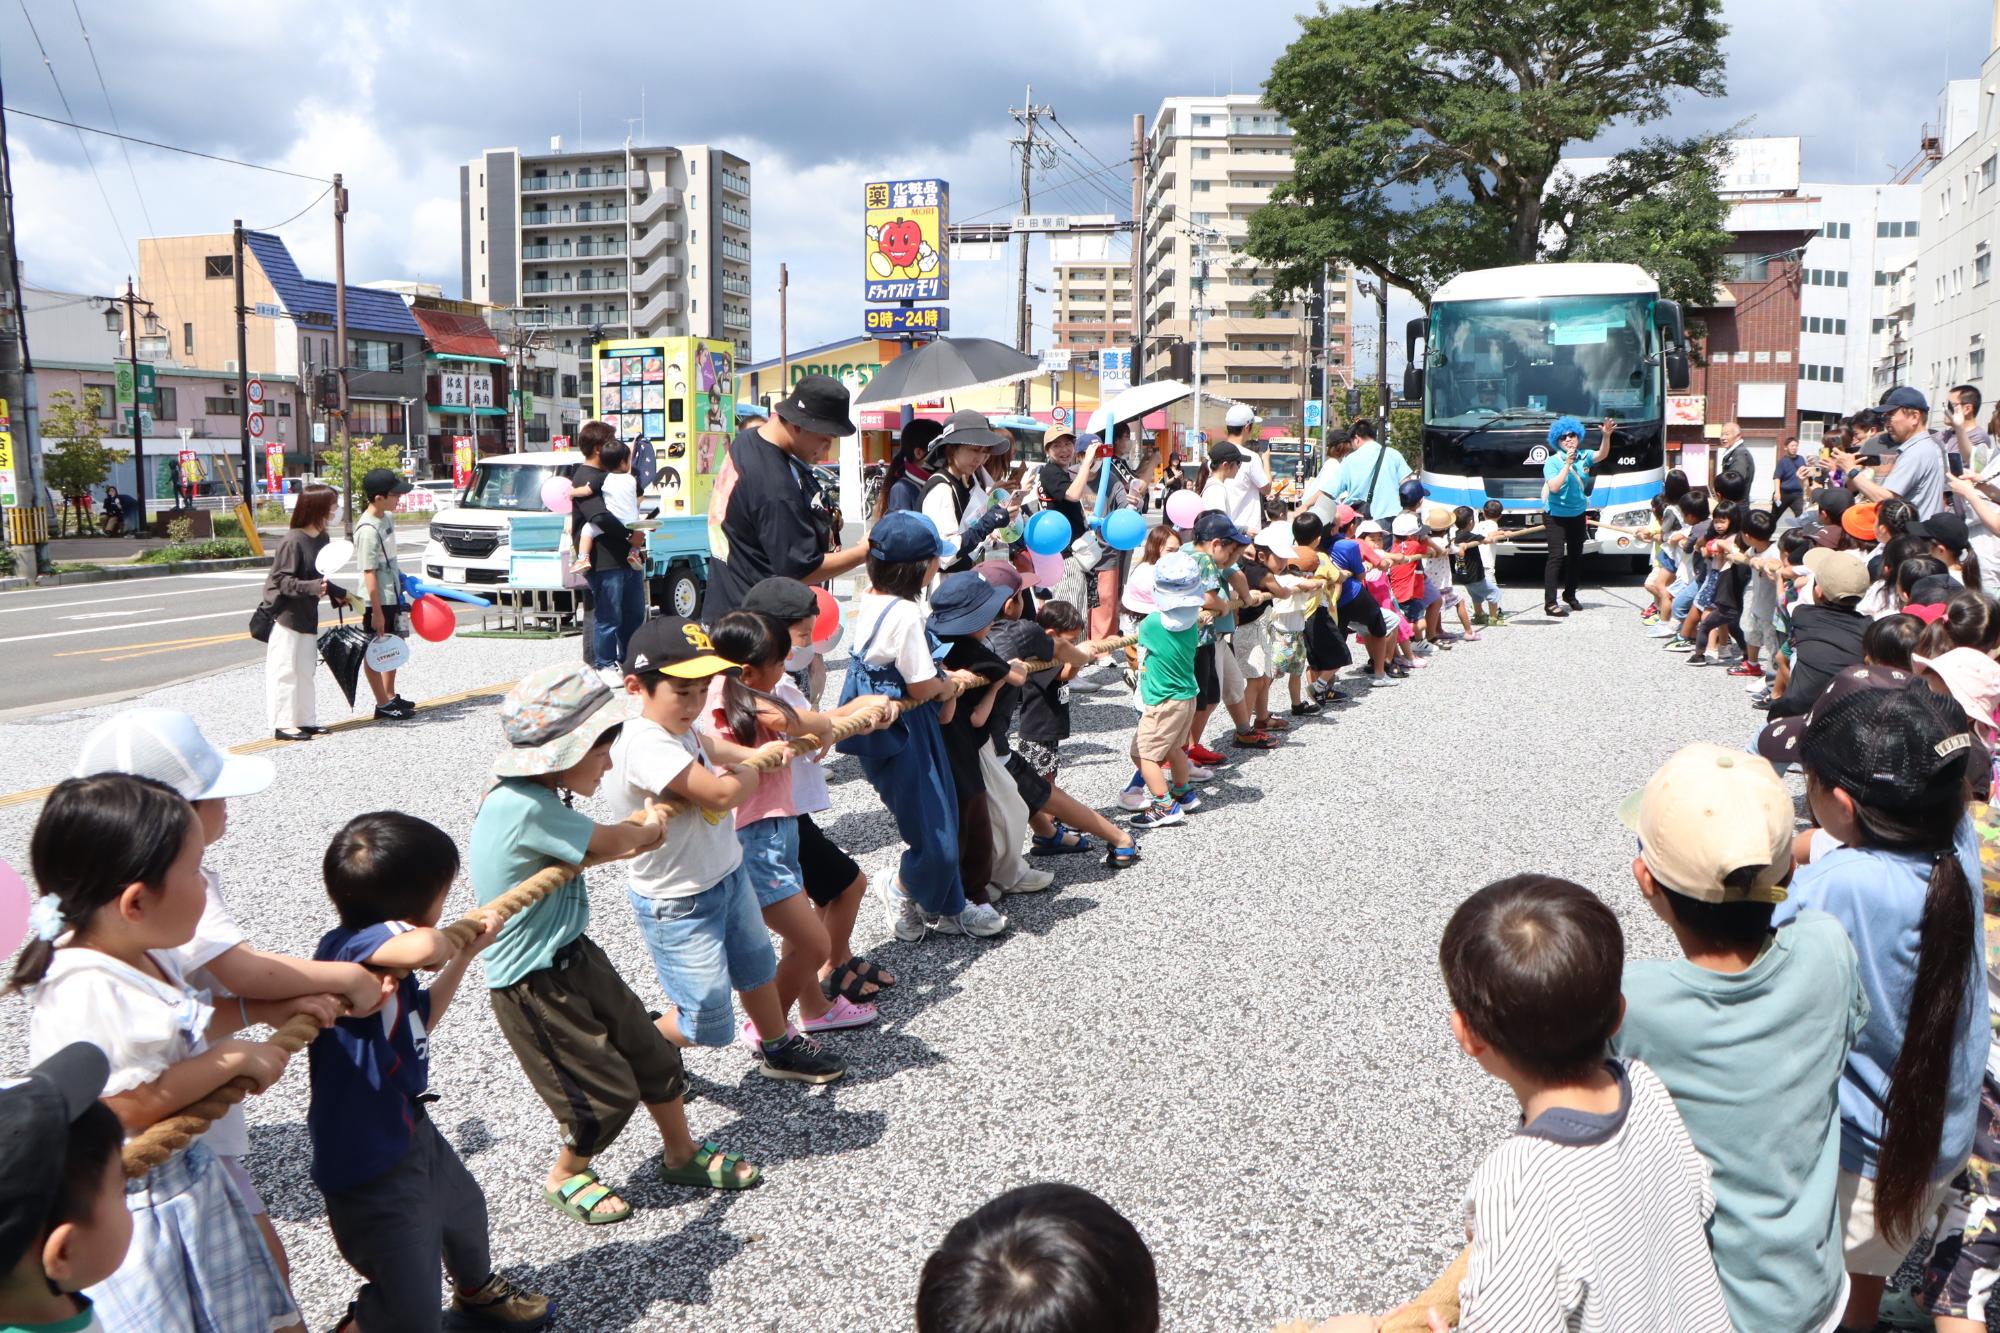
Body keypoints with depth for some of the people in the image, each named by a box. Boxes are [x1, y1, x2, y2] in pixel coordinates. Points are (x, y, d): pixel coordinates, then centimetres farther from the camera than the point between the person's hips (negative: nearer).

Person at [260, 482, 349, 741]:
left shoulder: (321, 539, 6)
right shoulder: (292, 541, -19)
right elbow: (282, 580, -21)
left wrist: (336, 593, 17)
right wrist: (312, 587, -31)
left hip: (307, 615, 8)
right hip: (285, 615, -8)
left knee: (305, 670, 14)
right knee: (284, 671, -2)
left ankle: (306, 719, 21)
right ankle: (283, 724, 2)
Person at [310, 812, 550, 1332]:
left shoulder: (384, 955, -2)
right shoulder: (345, 949, -30)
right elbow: (422, 946, -53)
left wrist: (466, 953, 13)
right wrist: (445, 944, -28)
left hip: (412, 1132, 11)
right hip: (372, 1168, -11)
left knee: (465, 1206, 37)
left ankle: (479, 1291, 66)